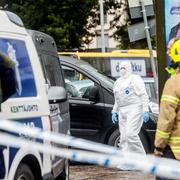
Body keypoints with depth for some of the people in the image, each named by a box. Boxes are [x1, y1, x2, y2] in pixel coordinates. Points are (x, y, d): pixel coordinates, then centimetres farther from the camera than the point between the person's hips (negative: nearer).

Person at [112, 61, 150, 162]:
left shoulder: (135, 79, 0)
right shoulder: (118, 82, 23)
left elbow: (144, 96, -7)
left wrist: (145, 110, -16)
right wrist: (114, 111, 20)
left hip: (134, 109, -8)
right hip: (122, 111, 8)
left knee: (131, 134, -20)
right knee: (124, 137, 1)